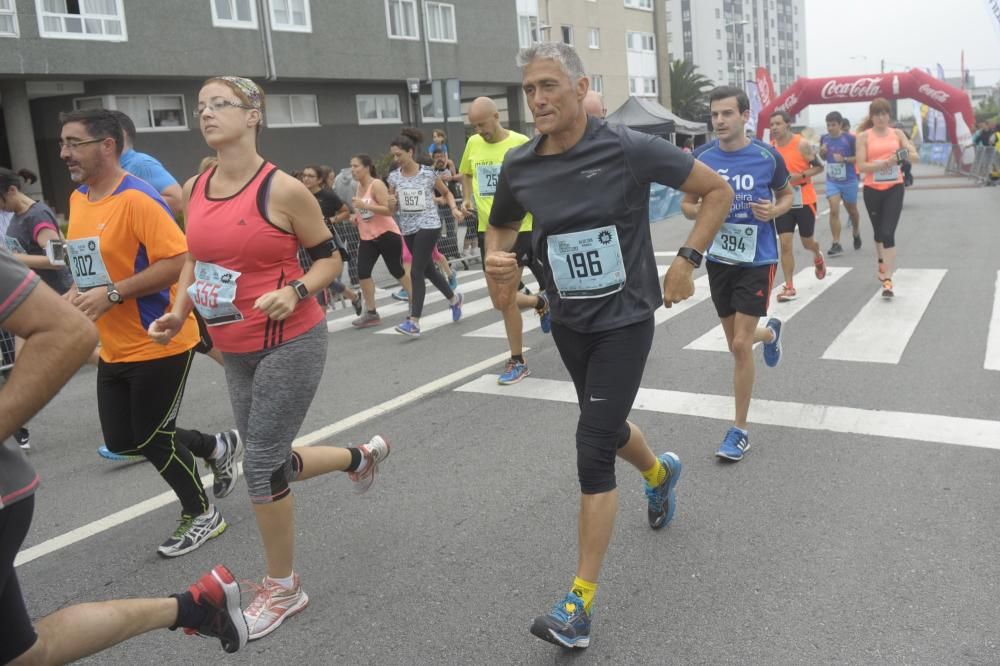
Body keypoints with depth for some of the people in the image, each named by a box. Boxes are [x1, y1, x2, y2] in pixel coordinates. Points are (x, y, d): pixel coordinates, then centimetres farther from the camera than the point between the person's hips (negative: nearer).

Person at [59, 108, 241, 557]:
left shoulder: (137, 198, -20)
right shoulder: (77, 199, 8)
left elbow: (179, 261, -26)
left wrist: (112, 294, -26)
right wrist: (76, 294, 3)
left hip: (159, 344, -9)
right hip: (114, 349, 9)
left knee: (152, 438, 2)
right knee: (121, 440, 14)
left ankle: (202, 515, 25)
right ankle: (218, 447, 35)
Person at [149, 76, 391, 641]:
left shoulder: (282, 188, -14)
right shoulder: (194, 189, 4)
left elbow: (330, 256, -6)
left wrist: (295, 291, -23)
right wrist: (178, 312, 3)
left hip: (290, 344, -7)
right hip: (235, 351, 7)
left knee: (261, 466, -3)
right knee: (272, 461, 15)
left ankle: (284, 587, 19)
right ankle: (363, 456, 45)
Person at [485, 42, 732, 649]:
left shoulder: (629, 149, -16)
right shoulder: (519, 166, -4)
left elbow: (718, 191, -6)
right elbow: (501, 227, 16)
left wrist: (687, 261, -13)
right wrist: (498, 265, -6)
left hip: (624, 321, -5)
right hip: (569, 323, 5)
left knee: (593, 451, -10)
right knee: (607, 429, 22)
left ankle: (581, 602, 2)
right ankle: (661, 473, 59)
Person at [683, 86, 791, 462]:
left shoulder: (767, 156, -8)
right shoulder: (701, 157, -3)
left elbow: (787, 194, 8)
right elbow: (687, 205, 6)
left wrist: (775, 211, -15)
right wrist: (702, 210, -17)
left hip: (757, 260, -4)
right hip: (719, 260, 4)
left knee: (740, 346, -8)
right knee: (736, 342, 17)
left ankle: (740, 430, 7)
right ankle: (770, 333, 56)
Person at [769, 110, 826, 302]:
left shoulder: (802, 145, -12)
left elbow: (819, 166, -8)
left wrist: (800, 176, -22)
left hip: (804, 201, -3)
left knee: (807, 242, 10)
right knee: (785, 244, -5)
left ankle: (818, 256, 48)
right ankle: (789, 287, 0)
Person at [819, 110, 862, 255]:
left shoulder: (850, 138, -12)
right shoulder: (824, 139, 0)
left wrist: (844, 159, -23)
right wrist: (822, 152, -8)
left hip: (849, 181, -2)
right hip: (832, 181, 2)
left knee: (852, 210, 17)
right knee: (834, 210, -11)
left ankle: (856, 233, 45)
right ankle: (836, 244, -8)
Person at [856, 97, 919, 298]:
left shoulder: (897, 133, 4)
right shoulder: (863, 136, -2)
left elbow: (916, 156, 2)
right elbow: (861, 165, -10)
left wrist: (905, 155, -20)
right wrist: (885, 162, -23)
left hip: (894, 188, 0)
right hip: (872, 189, 1)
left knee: (888, 233, -12)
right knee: (879, 232, 17)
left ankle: (888, 280, -14)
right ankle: (883, 264, 44)